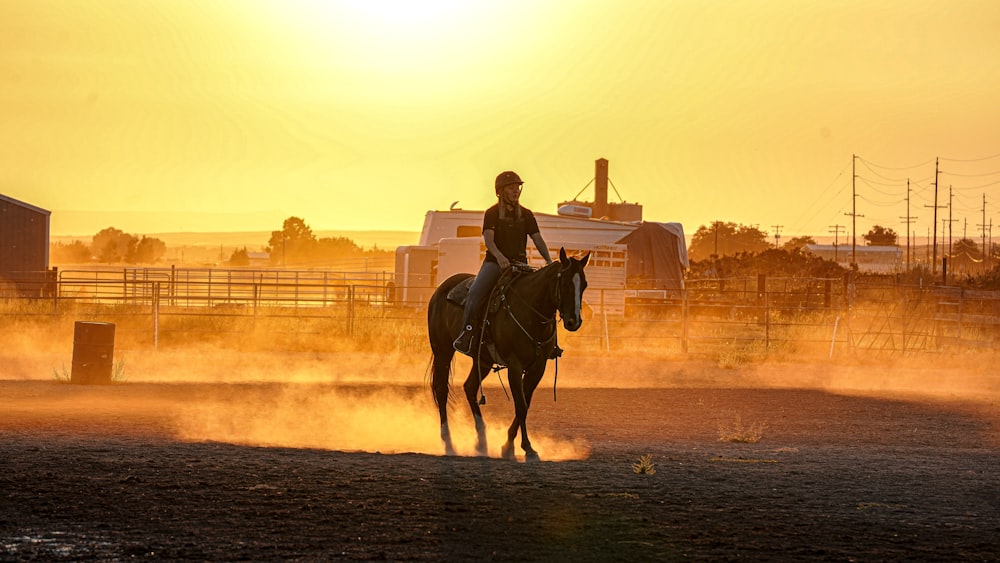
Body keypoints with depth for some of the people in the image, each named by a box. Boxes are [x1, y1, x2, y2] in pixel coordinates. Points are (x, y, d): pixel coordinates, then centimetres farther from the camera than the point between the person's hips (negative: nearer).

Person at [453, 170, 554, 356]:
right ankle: (467, 335, -21)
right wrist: (499, 256, -33)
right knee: (474, 293, -26)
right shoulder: (492, 214, 1)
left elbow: (538, 240, 6)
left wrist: (548, 260, -11)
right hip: (495, 262, -3)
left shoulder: (526, 215, 11)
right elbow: (488, 239, -13)